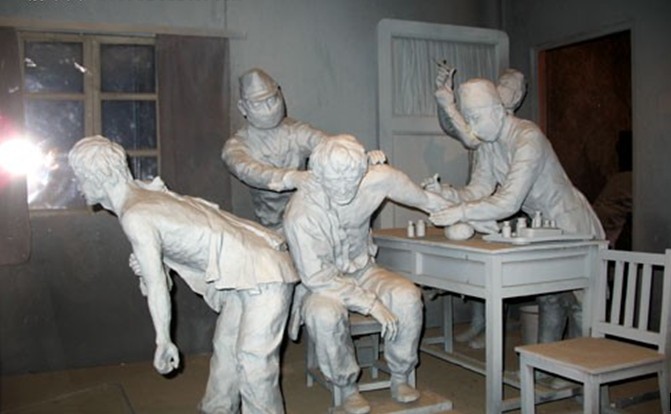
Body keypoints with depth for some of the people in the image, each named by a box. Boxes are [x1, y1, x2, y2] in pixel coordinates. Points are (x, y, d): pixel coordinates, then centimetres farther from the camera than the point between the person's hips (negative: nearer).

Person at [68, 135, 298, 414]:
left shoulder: (134, 216, -19)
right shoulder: (146, 194, 9)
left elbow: (157, 286, -15)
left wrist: (163, 341, -5)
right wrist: (144, 267, -5)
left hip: (264, 274, -10)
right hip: (245, 273, 10)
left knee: (253, 360, -10)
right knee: (225, 347, 20)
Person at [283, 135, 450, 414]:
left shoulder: (375, 180, -18)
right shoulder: (300, 215, -29)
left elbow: (397, 183, 5)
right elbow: (317, 278, -26)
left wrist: (444, 208, 21)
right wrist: (372, 304, -30)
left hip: (362, 271, 4)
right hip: (321, 284, -3)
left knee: (408, 297, -24)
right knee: (325, 314, -36)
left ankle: (400, 377, -2)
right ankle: (347, 388, -10)